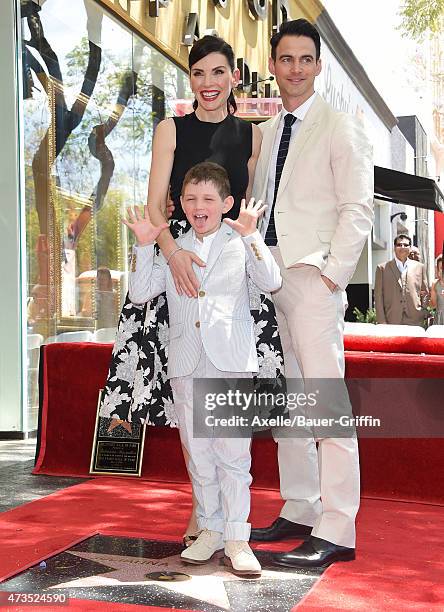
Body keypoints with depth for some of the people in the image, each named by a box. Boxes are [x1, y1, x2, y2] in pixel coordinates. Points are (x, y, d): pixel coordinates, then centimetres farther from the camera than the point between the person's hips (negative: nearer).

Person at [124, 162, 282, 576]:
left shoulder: (240, 242, 5)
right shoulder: (173, 250, 14)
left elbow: (271, 283, -9)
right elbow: (139, 293, 6)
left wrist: (249, 235, -18)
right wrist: (145, 245, -4)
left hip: (231, 360, -3)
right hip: (186, 365, 4)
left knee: (233, 450, -3)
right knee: (197, 451, 10)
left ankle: (236, 536, 6)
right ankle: (210, 529, 23)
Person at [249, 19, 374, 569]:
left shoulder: (340, 128, 0)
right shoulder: (263, 133, 19)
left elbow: (358, 209, -7)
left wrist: (331, 273, -14)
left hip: (312, 277, -7)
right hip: (268, 276, 7)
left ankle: (335, 532, -4)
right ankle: (299, 511, 21)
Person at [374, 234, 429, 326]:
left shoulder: (420, 267, 13)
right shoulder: (382, 268, 7)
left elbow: (425, 293, 17)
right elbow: (378, 297, 4)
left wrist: (424, 315, 6)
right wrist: (382, 321, -4)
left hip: (415, 321, 1)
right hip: (392, 321, -1)